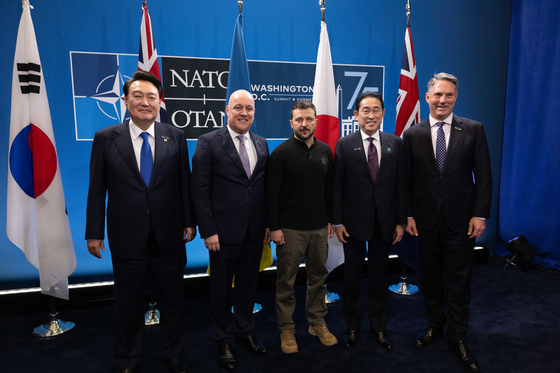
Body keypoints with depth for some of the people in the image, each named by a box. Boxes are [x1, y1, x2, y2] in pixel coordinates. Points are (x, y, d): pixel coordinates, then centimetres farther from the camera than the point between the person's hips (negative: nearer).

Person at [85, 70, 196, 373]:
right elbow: (96, 190, -1)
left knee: (173, 300, 16)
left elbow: (184, 183, 3)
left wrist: (189, 221, 2)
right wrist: (94, 233, -1)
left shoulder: (175, 137, -1)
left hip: (169, 237, 1)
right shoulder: (106, 138, -3)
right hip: (127, 238, 0)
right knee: (127, 304, 17)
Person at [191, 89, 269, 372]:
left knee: (248, 284, 18)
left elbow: (265, 186, 10)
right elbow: (200, 190, -10)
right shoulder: (208, 142, -8)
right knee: (221, 288, 12)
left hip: (255, 231, 5)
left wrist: (267, 223, 7)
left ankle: (245, 332, 39)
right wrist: (208, 231, -13)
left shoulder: (262, 144, 7)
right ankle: (223, 340, 33)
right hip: (224, 231, -4)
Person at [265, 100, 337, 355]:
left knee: (318, 276, 13)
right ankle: (286, 329, 21)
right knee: (286, 281, 5)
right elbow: (271, 193, -8)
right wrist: (274, 227, -11)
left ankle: (317, 322, 30)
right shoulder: (281, 153, -6)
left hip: (319, 228, 5)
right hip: (290, 229, -4)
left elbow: (329, 188, 13)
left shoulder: (325, 151, 8)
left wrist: (330, 220, 10)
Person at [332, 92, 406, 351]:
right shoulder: (344, 145, -3)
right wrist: (337, 222, -8)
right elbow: (337, 186, -4)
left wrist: (400, 221, 1)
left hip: (384, 222, 2)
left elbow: (400, 185, 3)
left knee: (379, 276, 15)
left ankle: (378, 327, 33)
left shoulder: (395, 144, 3)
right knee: (352, 277, 11)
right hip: (354, 222, -1)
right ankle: (352, 327, 31)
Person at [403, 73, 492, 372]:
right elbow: (406, 180, 2)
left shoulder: (473, 130, 0)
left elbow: (483, 176, -1)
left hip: (461, 220, -1)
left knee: (458, 281, 8)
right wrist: (408, 215, -1)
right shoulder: (412, 135, 1)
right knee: (431, 278, 14)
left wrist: (480, 215, -7)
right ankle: (435, 326, 34)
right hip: (426, 221, 1)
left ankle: (458, 338, 25)